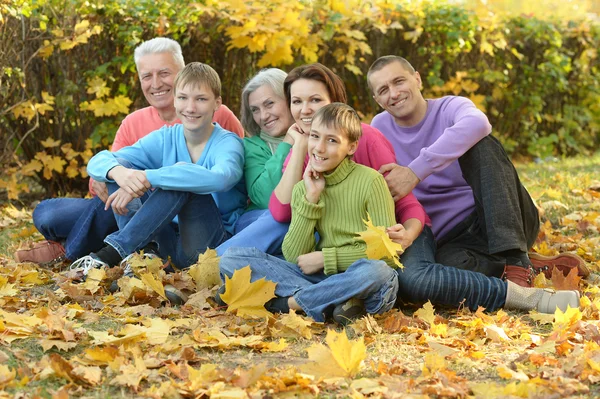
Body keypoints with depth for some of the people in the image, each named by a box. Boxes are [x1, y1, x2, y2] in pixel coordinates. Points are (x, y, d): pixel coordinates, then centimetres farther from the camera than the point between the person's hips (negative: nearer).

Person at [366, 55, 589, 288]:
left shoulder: (450, 108, -4)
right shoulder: (380, 128, 9)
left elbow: (477, 123, -30)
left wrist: (414, 172, -38)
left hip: (503, 224, -1)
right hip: (453, 239, 1)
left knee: (479, 142, -28)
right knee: (449, 264, -38)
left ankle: (516, 262, -34)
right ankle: (543, 267, -19)